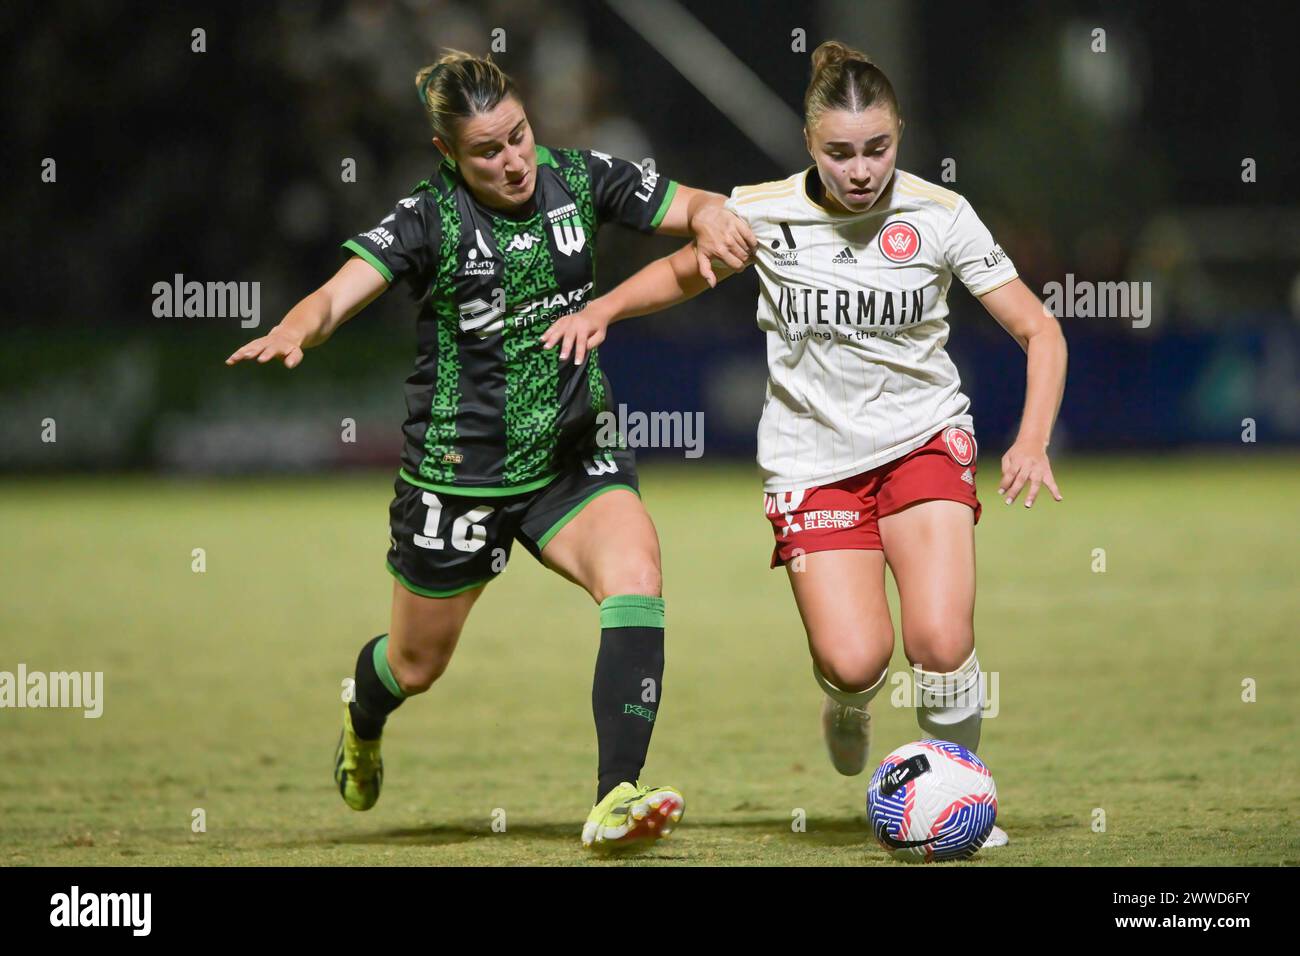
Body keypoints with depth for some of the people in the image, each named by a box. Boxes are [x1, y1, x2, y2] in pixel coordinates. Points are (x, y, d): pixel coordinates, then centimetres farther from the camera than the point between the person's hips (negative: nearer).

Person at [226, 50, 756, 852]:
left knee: (635, 572, -28)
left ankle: (615, 800, -31)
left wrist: (710, 220, -18)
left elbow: (692, 207, 6)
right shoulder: (430, 219, -14)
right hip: (458, 473, -2)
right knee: (418, 664, 14)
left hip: (572, 455, 2)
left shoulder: (579, 180, -4)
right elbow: (339, 294, -26)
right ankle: (363, 724, 54)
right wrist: (295, 331, -49)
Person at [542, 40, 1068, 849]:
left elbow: (1040, 332, -3)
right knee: (855, 659, -17)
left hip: (923, 441, 0)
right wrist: (601, 310, -1)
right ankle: (849, 703, 23)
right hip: (813, 460, 0)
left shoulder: (939, 216, -9)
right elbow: (686, 271, 16)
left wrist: (1032, 443, -17)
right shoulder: (762, 214, -7)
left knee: (942, 643, -21)